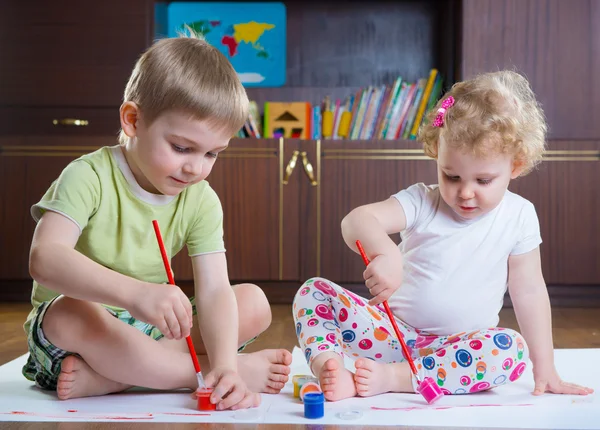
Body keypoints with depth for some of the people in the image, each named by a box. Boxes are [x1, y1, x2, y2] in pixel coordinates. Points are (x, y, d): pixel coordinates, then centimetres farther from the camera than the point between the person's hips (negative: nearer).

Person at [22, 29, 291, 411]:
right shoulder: (89, 178, -18)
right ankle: (224, 370, -27)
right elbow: (46, 258, -34)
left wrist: (224, 363, -34)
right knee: (69, 315, -38)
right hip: (78, 322, -4)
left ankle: (106, 376, -25)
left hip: (151, 328, 5)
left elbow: (214, 290, -15)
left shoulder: (201, 201, -5)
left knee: (254, 302, -11)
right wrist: (134, 292, -50)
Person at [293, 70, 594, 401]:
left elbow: (529, 290, -1)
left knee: (513, 350, -32)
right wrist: (384, 253, -48)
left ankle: (391, 377, -31)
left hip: (456, 346, 0)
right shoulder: (422, 202, -9)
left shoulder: (518, 217, -4)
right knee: (313, 291, -15)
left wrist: (545, 368, -4)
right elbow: (357, 221, -25)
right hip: (392, 329, 0)